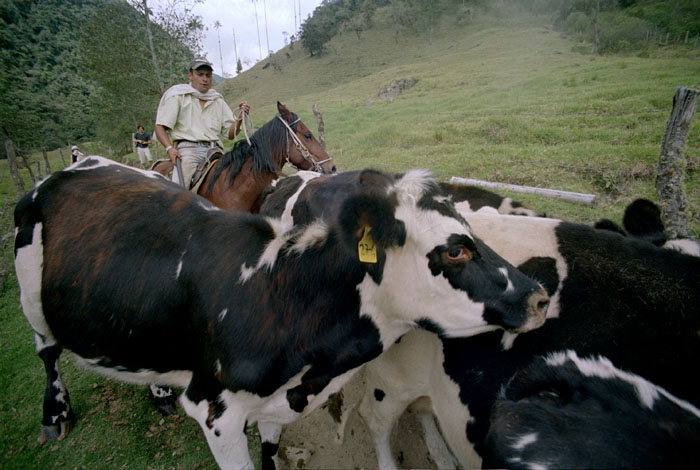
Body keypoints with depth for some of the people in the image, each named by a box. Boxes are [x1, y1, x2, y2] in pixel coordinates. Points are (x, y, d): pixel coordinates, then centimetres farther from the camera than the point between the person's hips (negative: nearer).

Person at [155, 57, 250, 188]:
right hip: (188, 148, -3)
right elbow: (160, 127, 7)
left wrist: (239, 118, -1)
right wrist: (169, 148, -11)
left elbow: (230, 134, 18)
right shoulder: (177, 96, 13)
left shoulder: (218, 101, 23)